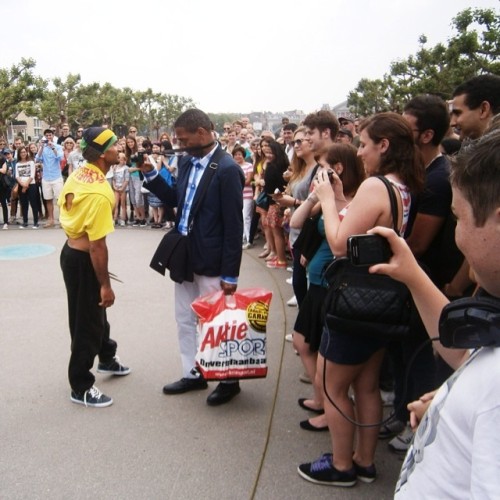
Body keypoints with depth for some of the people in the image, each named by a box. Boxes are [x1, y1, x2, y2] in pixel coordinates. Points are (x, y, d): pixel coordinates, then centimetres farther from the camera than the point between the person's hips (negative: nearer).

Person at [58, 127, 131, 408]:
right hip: (83, 260, -10)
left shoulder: (77, 176, 1)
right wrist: (105, 285, -19)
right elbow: (97, 245, -28)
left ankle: (107, 358, 48)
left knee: (96, 313, 26)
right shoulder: (99, 193, -28)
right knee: (87, 322, 5)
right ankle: (81, 387, 20)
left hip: (72, 251, 10)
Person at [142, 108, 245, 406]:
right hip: (184, 257, 8)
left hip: (211, 262, -8)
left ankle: (229, 380, 26)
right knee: (185, 320, 17)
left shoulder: (227, 170, -18)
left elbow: (234, 226, -18)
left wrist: (230, 274, -17)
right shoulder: (187, 162, 5)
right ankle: (193, 374, 35)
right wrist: (151, 175, 1)